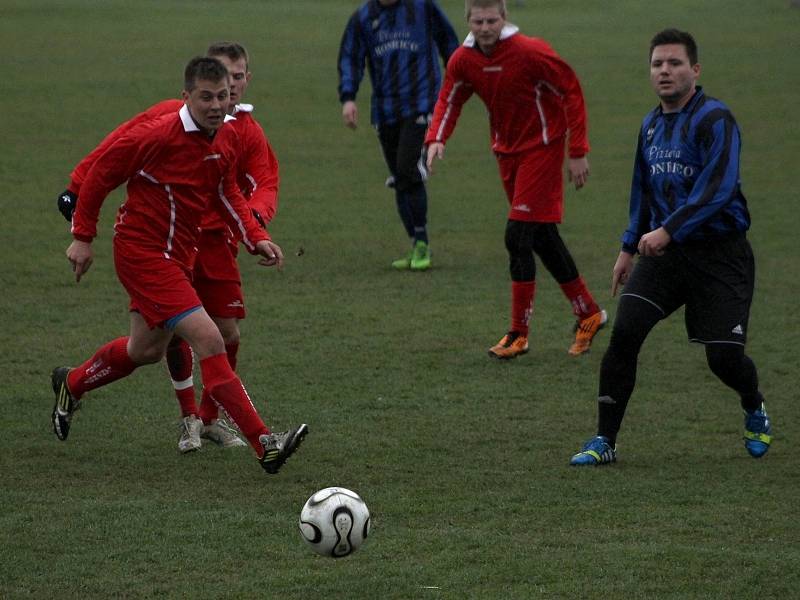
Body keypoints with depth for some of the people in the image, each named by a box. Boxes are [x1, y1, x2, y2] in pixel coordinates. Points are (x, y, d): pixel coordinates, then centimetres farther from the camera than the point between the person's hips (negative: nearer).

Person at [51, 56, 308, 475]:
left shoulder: (229, 138, 0)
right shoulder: (158, 136, -23)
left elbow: (227, 194, 16)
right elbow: (100, 174, -12)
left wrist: (256, 237, 1)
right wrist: (83, 236, -7)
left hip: (178, 254, 9)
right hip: (142, 251, -9)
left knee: (147, 350, 24)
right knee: (208, 341, -18)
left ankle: (71, 384, 51)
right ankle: (265, 446, -22)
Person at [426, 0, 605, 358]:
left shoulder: (531, 52, -21)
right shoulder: (463, 60, -5)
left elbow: (572, 92, -14)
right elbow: (449, 100, 5)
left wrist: (577, 152, -14)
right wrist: (436, 139, -16)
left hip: (541, 149, -7)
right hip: (507, 151, 7)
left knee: (518, 238, -14)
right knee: (542, 239, 13)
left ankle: (518, 335, -6)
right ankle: (589, 314, 28)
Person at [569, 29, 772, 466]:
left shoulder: (714, 120, -13)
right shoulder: (652, 125, 11)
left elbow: (717, 189, -24)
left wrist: (668, 231, -31)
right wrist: (629, 247, 24)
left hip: (719, 253, -6)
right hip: (662, 251, 6)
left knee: (723, 357, -6)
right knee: (624, 334, -13)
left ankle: (754, 410, 30)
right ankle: (604, 441, -7)